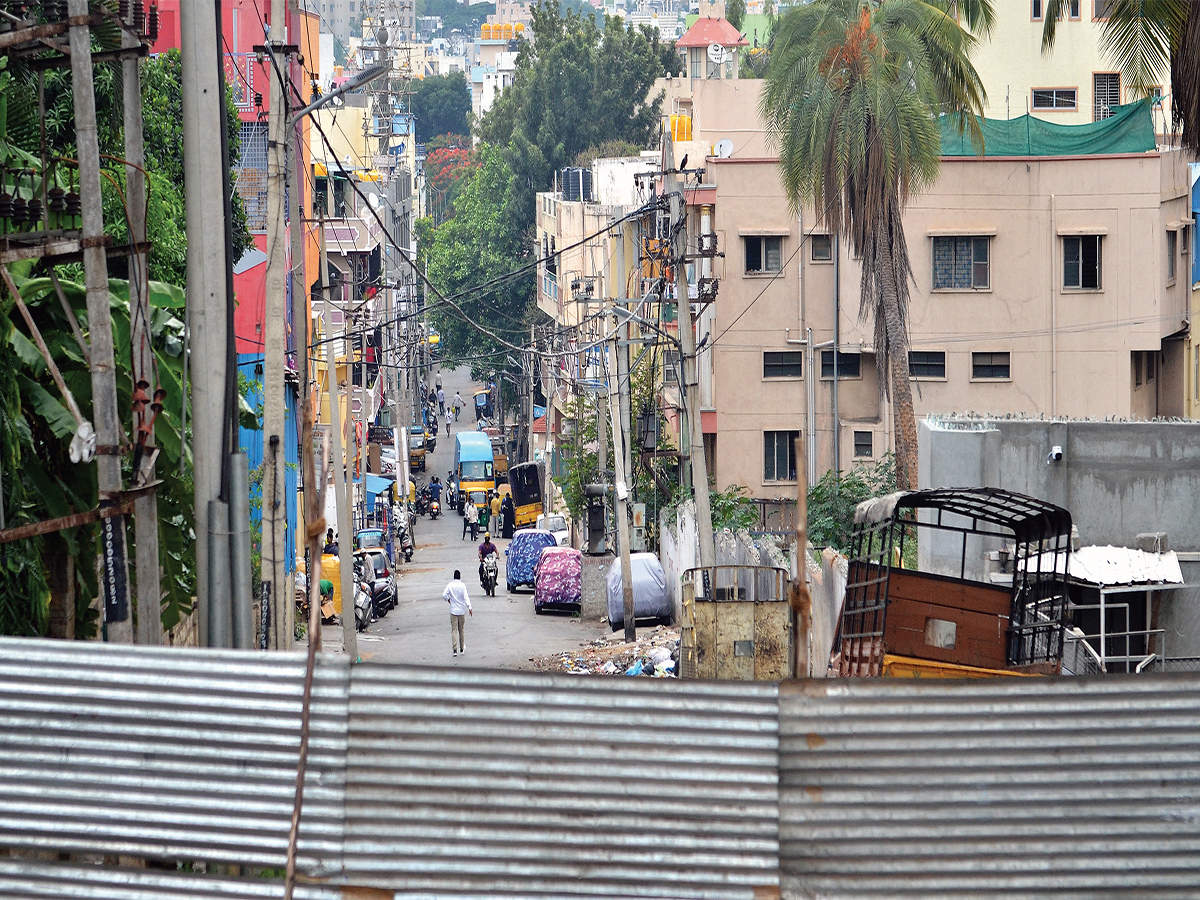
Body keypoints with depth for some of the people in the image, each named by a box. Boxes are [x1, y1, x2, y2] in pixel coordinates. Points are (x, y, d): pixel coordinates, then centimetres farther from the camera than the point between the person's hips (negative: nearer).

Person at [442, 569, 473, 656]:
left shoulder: (450, 585, -5)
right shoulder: (462, 585, -7)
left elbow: (444, 595, -11)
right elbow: (466, 597, -15)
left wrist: (448, 600, 10)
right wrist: (469, 607, -18)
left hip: (453, 611, -1)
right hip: (462, 610, 1)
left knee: (453, 630, -2)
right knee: (461, 630, 15)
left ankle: (454, 650, -14)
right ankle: (462, 648, 26)